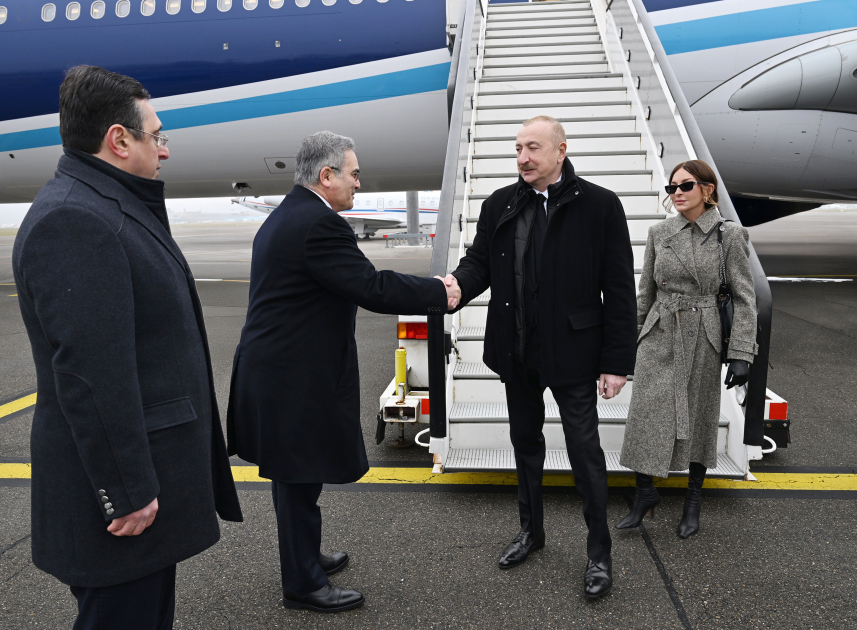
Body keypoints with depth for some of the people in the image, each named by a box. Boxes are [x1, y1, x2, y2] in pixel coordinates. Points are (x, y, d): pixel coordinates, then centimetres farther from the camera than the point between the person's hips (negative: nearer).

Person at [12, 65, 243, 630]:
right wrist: (127, 492, -22)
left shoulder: (116, 209, 13)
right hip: (126, 481, -10)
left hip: (152, 469, 10)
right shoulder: (73, 221, -21)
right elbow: (90, 376, -27)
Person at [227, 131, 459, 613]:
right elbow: (373, 288, -23)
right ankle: (304, 584, 21)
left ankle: (304, 557, 41)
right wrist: (438, 294, -11)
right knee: (301, 478, 4)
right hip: (296, 380, -11)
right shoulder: (319, 224, -21)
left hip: (276, 369, 11)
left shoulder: (283, 218, 13)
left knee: (295, 476, 22)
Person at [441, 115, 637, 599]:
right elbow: (479, 262, 5)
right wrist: (457, 285, -20)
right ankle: (532, 530, 38)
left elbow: (619, 290, -9)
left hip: (571, 353, -4)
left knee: (585, 450, 4)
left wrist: (617, 361, -11)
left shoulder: (599, 205, -8)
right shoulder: (500, 205, 3)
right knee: (526, 441, 18)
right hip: (516, 352, 5)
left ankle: (600, 551, 23)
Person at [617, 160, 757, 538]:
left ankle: (693, 502, 26)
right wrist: (633, 338, 10)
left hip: (703, 339, -2)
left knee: (700, 419, 9)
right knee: (647, 414, -2)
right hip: (660, 337, 2)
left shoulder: (729, 236, -3)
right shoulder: (659, 233, 4)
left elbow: (744, 298, -4)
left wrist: (741, 354, -9)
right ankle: (645, 494, 16)